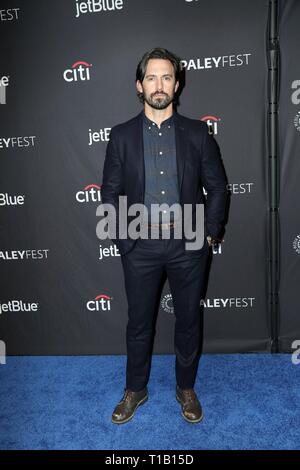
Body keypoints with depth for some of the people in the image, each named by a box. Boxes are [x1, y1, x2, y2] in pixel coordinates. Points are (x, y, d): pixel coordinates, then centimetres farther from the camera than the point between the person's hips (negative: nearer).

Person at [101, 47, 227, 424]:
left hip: (188, 243, 1)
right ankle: (135, 390, 36)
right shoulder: (121, 136, 2)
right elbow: (111, 192, 4)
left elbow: (216, 186, 5)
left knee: (188, 319, 14)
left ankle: (186, 388, 37)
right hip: (140, 244, 0)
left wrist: (211, 232, -1)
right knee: (138, 322, 13)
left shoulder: (198, 133, 2)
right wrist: (121, 237, -3)